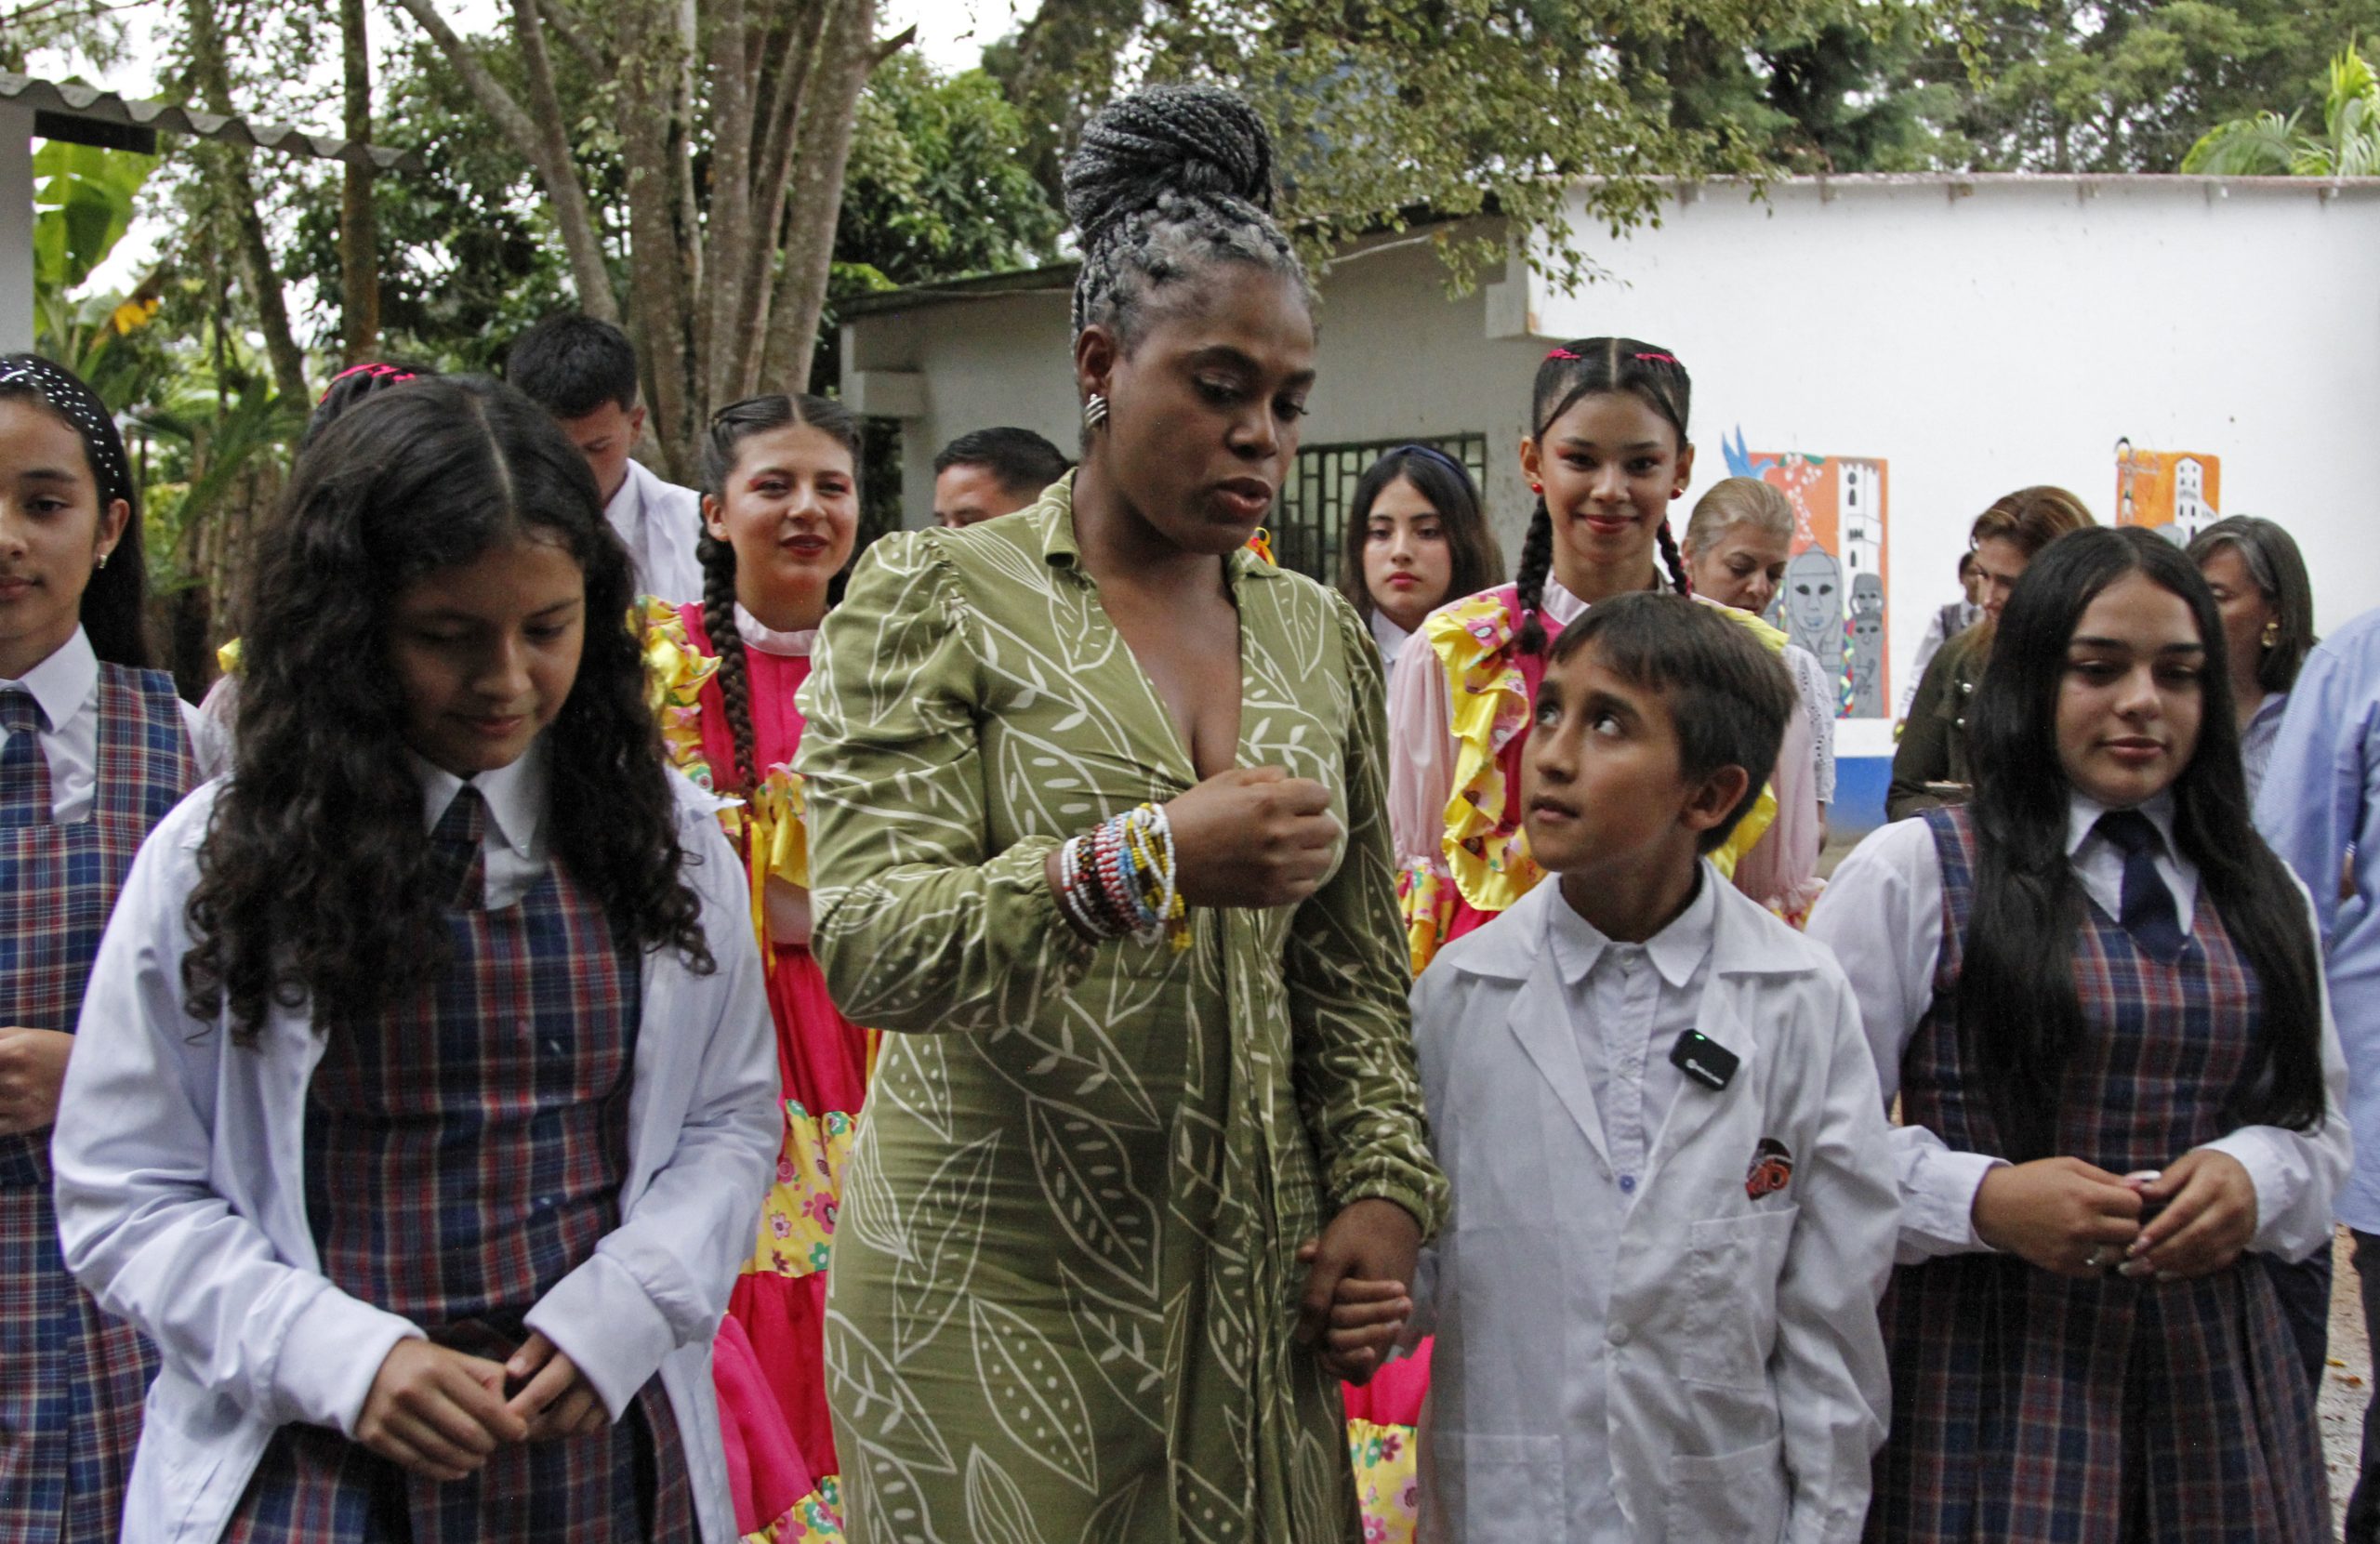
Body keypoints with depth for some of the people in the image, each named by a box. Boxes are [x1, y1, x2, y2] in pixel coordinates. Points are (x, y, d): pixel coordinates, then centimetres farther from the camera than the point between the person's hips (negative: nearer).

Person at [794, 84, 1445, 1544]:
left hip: (1250, 1283, 4)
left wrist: (1385, 1194, 2)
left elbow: (1355, 970, 14)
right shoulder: (935, 598, -5)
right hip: (993, 1272, -4)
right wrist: (1148, 862, -28)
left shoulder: (1326, 638, 10)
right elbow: (867, 946, -16)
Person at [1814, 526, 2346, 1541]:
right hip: (1991, 1368, -4)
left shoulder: (2261, 893, 12)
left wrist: (2253, 1175, -5)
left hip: (2218, 1378, 5)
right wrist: (1983, 1199, -19)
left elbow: (2319, 1120, 16)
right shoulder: (1911, 874, -4)